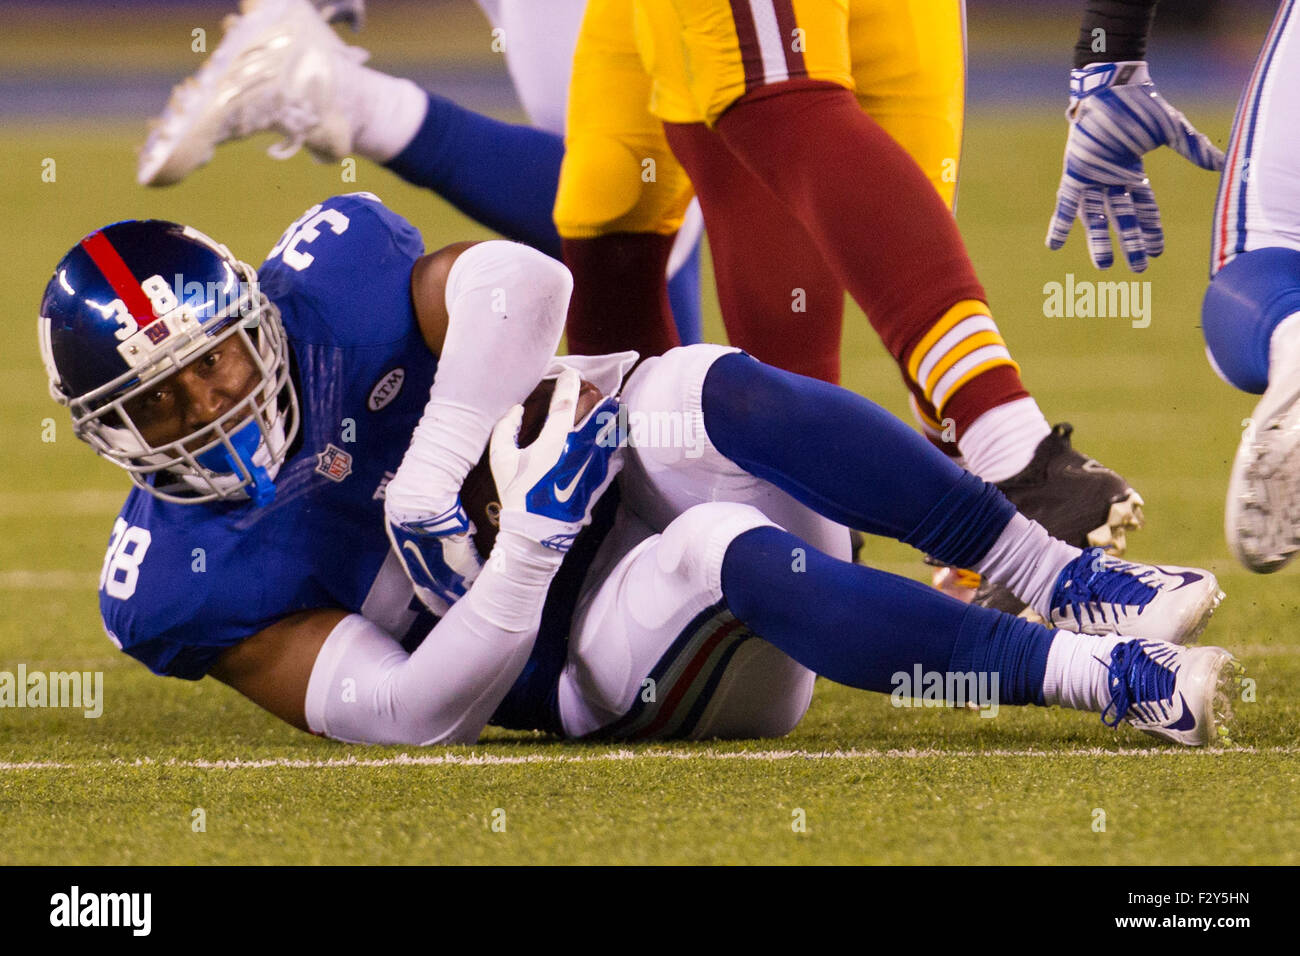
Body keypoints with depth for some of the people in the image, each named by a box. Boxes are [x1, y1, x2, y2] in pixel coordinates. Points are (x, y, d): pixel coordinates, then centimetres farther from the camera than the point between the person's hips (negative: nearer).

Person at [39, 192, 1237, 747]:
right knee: (725, 553, -37)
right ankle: (1105, 678, -43)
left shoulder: (323, 283, -1)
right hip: (615, 674, -3)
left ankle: (1064, 578, -32)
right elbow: (412, 716, -15)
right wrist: (525, 545, -29)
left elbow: (519, 281, -17)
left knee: (708, 389, -31)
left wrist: (432, 482, -22)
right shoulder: (185, 584, -8)